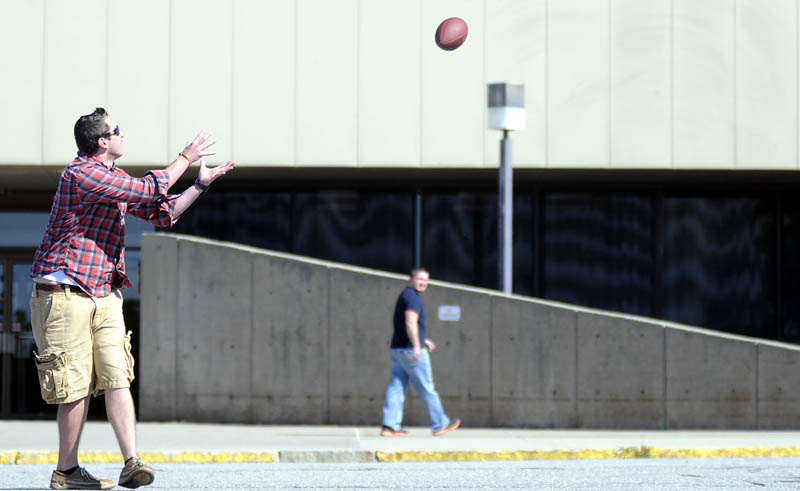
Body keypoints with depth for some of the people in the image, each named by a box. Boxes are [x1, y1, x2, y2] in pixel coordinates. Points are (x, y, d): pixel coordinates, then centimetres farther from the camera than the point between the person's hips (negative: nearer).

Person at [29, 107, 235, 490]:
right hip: (65, 295, -8)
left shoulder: (115, 179, 16)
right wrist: (186, 157, -6)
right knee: (76, 385, -3)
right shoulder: (81, 174, -15)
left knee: (117, 377, -6)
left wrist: (200, 184, 13)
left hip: (104, 296, 8)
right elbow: (149, 190, -17)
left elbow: (161, 213, 23)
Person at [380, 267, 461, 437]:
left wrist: (424, 340, 33)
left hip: (397, 350, 9)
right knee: (426, 388, 0)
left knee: (396, 388, 3)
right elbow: (410, 323, -25)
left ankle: (390, 426, -4)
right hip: (411, 351, -9)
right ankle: (439, 425, 7)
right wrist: (417, 346, -33)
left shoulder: (404, 296, 19)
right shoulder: (412, 297, -12)